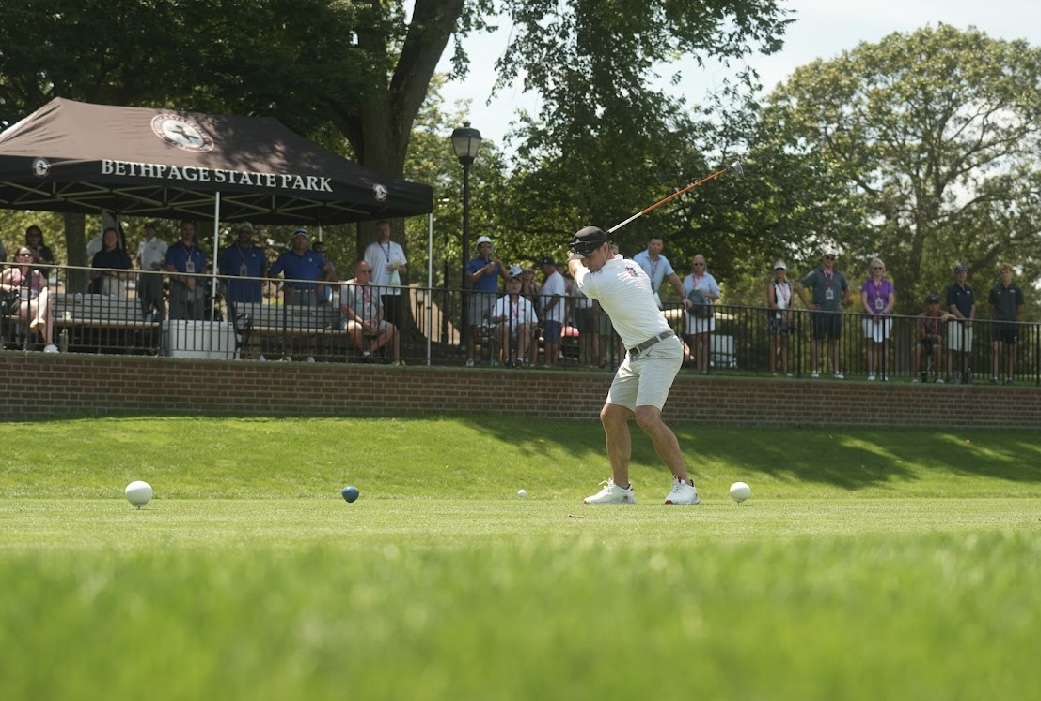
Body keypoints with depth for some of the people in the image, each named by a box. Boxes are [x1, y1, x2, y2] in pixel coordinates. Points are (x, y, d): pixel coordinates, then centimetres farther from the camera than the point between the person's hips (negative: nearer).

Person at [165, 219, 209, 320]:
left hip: (197, 290, 3)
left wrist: (195, 280, -8)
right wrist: (186, 280, -15)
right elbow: (170, 270, -1)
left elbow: (203, 271, 16)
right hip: (179, 288, -3)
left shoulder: (199, 252, 20)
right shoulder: (173, 250, 10)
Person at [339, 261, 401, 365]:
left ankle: (369, 350, -22)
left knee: (392, 329, -17)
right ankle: (364, 350, -13)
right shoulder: (347, 286, 3)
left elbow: (380, 309, 19)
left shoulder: (373, 288, 22)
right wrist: (362, 322, -19)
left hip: (372, 323, 6)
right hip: (353, 321, -6)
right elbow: (345, 309, -9)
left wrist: (376, 321, -5)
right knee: (355, 328, -40)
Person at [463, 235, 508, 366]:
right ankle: (469, 359, -10)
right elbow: (469, 279, -7)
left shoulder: (495, 263, 19)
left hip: (493, 298, 4)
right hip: (477, 297, -4)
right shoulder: (473, 263, 7)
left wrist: (500, 265, -7)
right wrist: (482, 270, -16)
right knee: (473, 329, -8)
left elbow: (506, 277, 8)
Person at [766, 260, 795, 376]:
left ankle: (785, 370, 2)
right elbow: (771, 302, -10)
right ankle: (773, 370, -11)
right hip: (775, 316, -5)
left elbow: (791, 302, 14)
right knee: (775, 342, -10)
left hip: (786, 318, 5)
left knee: (785, 343, 3)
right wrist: (782, 312, -21)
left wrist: (790, 313, -7)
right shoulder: (772, 285, 1)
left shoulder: (789, 286, 16)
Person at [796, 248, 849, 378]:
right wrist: (807, 304, -6)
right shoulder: (815, 274, 1)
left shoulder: (839, 275, 14)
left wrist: (843, 303, 16)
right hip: (820, 312, -4)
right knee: (817, 340, -4)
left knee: (834, 341, 6)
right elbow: (798, 286, -5)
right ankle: (815, 370, -2)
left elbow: (847, 290, 31)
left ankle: (836, 370, 6)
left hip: (836, 313, 4)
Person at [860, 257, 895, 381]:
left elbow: (891, 301, 3)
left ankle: (884, 374, -2)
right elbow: (863, 301, -3)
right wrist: (873, 314, -14)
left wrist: (883, 313, -13)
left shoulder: (887, 284, 10)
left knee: (883, 346, -1)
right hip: (869, 318, -1)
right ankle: (871, 373, -4)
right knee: (871, 345, -3)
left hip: (885, 318, 1)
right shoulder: (867, 284, 6)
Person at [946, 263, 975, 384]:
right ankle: (950, 374, -20)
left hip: (967, 324, 6)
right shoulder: (952, 289, -3)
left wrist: (970, 319, -3)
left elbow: (973, 306, 14)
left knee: (965, 350, 8)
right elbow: (952, 307, -9)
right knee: (953, 349, -14)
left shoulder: (969, 289, 16)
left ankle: (963, 374, 14)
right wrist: (964, 319, -14)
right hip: (955, 322, -6)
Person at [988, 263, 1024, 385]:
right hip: (998, 323, 0)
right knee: (995, 350, -10)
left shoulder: (1016, 290, 2)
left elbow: (1020, 309, 9)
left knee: (1010, 352, 5)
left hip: (1012, 324, 0)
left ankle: (1009, 378, 11)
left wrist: (1011, 316, 10)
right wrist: (996, 317, 5)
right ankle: (994, 377, -13)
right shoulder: (995, 289, 5)